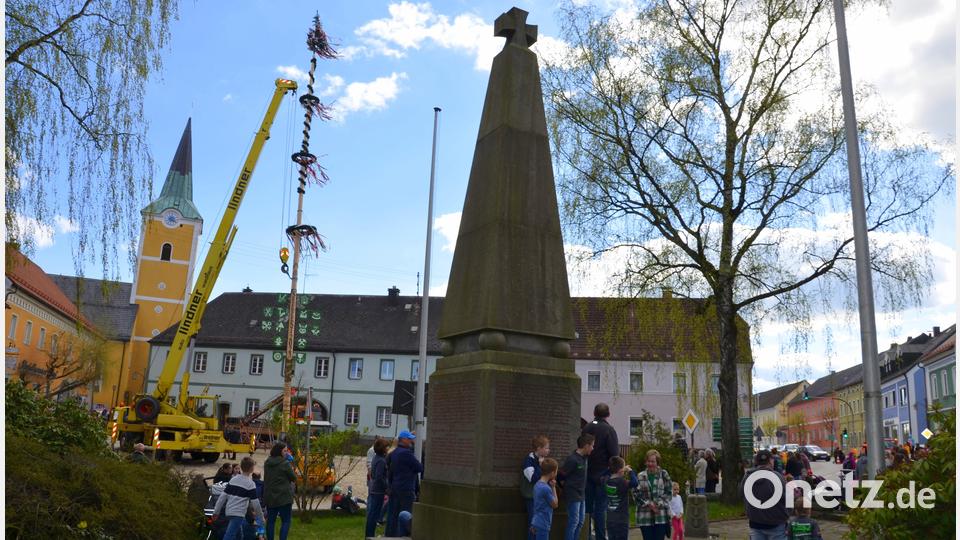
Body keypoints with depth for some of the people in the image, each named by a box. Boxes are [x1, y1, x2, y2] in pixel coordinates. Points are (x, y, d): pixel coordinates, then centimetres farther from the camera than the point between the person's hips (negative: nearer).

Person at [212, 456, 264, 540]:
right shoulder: (250, 483, -8)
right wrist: (261, 517, 2)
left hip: (229, 512, 7)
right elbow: (255, 503, -8)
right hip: (238, 514, -7)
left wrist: (216, 511, 13)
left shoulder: (233, 480, 10)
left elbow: (223, 496, 8)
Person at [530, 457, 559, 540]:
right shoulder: (546, 488, -22)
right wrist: (553, 487, -5)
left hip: (537, 524, 9)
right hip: (542, 525, -9)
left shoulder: (538, 485, 7)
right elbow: (554, 504, -7)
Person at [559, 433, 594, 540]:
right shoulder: (572, 459, -21)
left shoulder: (584, 458, 5)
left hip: (581, 494, 9)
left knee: (580, 521, 13)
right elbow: (561, 475, -14)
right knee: (574, 521, -6)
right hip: (573, 494, -9)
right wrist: (566, 487, 0)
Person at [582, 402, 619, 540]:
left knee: (587, 504, 12)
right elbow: (615, 453, -16)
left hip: (587, 473, 4)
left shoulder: (586, 428, 3)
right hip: (602, 473, -4)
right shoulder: (608, 429, -12)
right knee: (601, 507, 1)